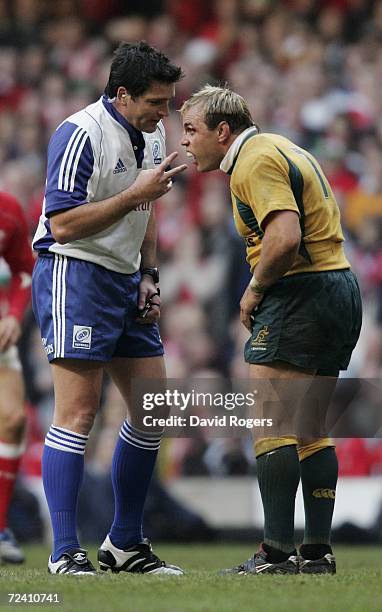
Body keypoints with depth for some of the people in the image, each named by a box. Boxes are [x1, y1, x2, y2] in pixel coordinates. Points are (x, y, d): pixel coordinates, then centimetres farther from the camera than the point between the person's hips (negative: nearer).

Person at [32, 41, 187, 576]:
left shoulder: (151, 134, 11)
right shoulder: (80, 134, -16)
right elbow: (62, 224, -20)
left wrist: (149, 276, 16)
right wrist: (136, 194, -21)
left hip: (125, 283, 9)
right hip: (74, 277, -9)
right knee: (78, 413, -11)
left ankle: (125, 543, 18)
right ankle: (65, 553, -8)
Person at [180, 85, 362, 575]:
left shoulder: (255, 161, -12)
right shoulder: (280, 149, 20)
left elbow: (286, 237, -26)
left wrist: (255, 289, -11)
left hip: (301, 294, -10)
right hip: (341, 288, 10)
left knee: (271, 425, -9)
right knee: (310, 430, 12)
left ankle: (277, 553, -13)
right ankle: (318, 552, 11)